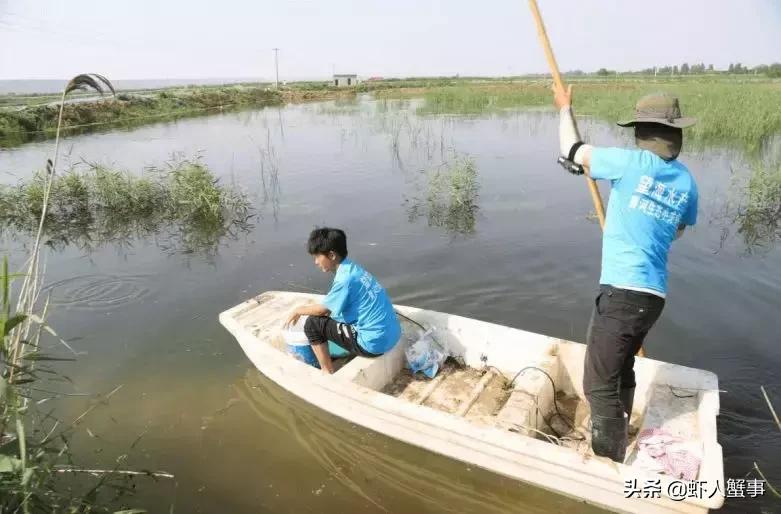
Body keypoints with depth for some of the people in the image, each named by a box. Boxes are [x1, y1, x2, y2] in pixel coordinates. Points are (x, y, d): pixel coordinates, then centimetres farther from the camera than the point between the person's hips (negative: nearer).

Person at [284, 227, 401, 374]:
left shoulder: (345, 278, -19)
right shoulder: (352, 269, 8)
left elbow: (322, 310, -6)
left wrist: (298, 310, 11)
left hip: (374, 342, -9)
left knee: (312, 324, -2)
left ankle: (328, 373, 10)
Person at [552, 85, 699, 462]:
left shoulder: (632, 162, -9)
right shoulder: (687, 182, 10)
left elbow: (571, 153, 2)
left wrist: (564, 109, 19)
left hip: (621, 291, -8)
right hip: (653, 295, 8)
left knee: (600, 384, -1)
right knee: (621, 372, 24)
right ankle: (616, 447, 40)